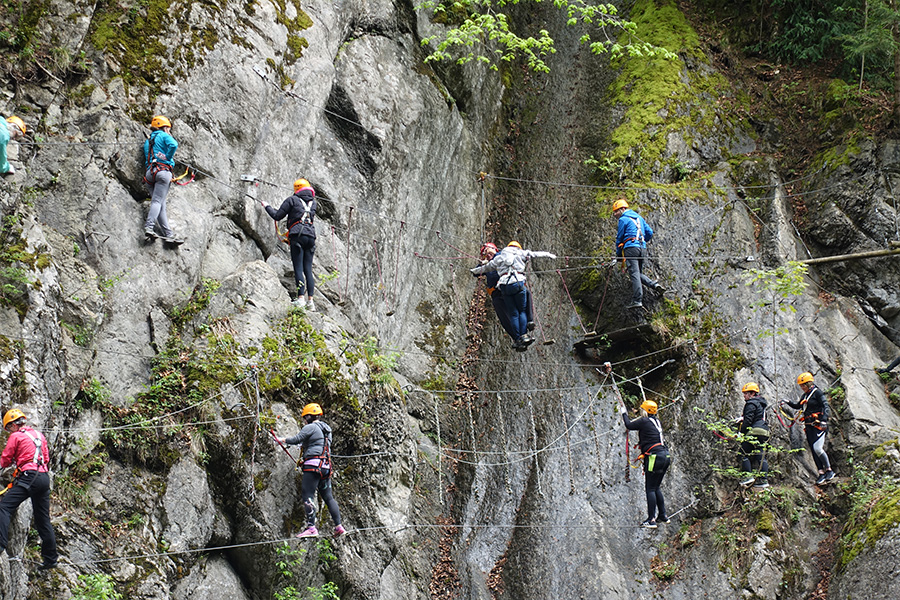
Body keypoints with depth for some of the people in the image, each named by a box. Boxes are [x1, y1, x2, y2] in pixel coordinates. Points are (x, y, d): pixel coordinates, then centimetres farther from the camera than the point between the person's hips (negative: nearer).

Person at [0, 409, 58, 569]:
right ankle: (51, 558, 14)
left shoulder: (16, 436, 2)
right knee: (43, 519, 12)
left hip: (29, 477, -7)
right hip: (45, 477, 7)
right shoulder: (39, 435, 22)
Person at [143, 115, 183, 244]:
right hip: (162, 170, -7)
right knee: (158, 201, -17)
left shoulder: (147, 142, 29)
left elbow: (146, 158, 23)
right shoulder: (163, 135, 8)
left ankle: (168, 234, -7)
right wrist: (168, 158, 1)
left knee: (161, 205, 0)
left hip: (149, 173, 7)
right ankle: (149, 226, -36)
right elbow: (173, 145, -11)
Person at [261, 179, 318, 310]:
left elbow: (277, 216, 6)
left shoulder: (292, 200, 5)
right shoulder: (313, 203, 19)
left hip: (298, 236, -5)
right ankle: (310, 301, -1)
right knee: (308, 270, 5)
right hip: (311, 236, 5)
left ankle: (300, 299, -17)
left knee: (298, 269, -8)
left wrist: (267, 206, 23)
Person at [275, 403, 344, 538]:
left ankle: (311, 527, -19)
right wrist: (304, 443, 36)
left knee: (308, 495, -11)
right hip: (326, 466, 9)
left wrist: (283, 440, 6)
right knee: (328, 497, 11)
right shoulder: (326, 429, 20)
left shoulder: (310, 427, -6)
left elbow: (296, 440, -10)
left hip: (313, 465, -9)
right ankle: (338, 526, 6)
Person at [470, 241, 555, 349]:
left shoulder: (499, 257, 22)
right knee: (522, 311, 7)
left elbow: (487, 267, 33)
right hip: (518, 283, -2)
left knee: (513, 314, 4)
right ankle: (524, 335, -7)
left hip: (504, 286, 2)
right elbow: (535, 253, 26)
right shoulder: (520, 253, 16)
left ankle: (517, 339, 0)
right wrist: (548, 255, 42)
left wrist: (475, 271, 50)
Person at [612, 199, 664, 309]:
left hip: (631, 248, -7)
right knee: (639, 273, 16)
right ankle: (654, 284, -7)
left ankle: (637, 300, -15)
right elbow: (650, 233, 19)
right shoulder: (639, 217, 21)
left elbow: (619, 238, 2)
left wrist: (618, 253, 12)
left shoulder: (623, 219, -1)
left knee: (634, 274, -11)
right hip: (643, 248, 7)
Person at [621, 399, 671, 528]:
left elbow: (629, 425, 3)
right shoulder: (656, 421, 15)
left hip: (655, 458, -8)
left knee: (650, 489, -5)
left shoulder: (644, 422, -9)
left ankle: (651, 520, -7)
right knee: (656, 488, 19)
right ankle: (663, 516, 22)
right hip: (665, 457, 9)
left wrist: (624, 413, 18)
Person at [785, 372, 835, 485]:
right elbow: (797, 406, 27)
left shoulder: (817, 392, -6)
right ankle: (821, 473, 8)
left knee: (817, 448, -18)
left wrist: (824, 420, -23)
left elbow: (825, 406, -12)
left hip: (819, 424, -8)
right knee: (813, 450, 4)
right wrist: (788, 402, 9)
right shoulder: (805, 395, 16)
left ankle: (829, 470, -5)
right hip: (809, 426, 8)